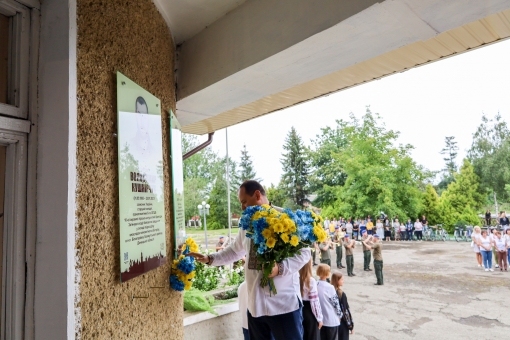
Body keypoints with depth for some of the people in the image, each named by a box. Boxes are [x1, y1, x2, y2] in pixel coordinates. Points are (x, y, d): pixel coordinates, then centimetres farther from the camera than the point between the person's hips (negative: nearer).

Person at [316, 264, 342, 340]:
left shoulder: (315, 286, -6)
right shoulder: (330, 287, -21)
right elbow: (336, 303, -13)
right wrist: (340, 314, 5)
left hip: (320, 319, 5)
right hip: (331, 320, -5)